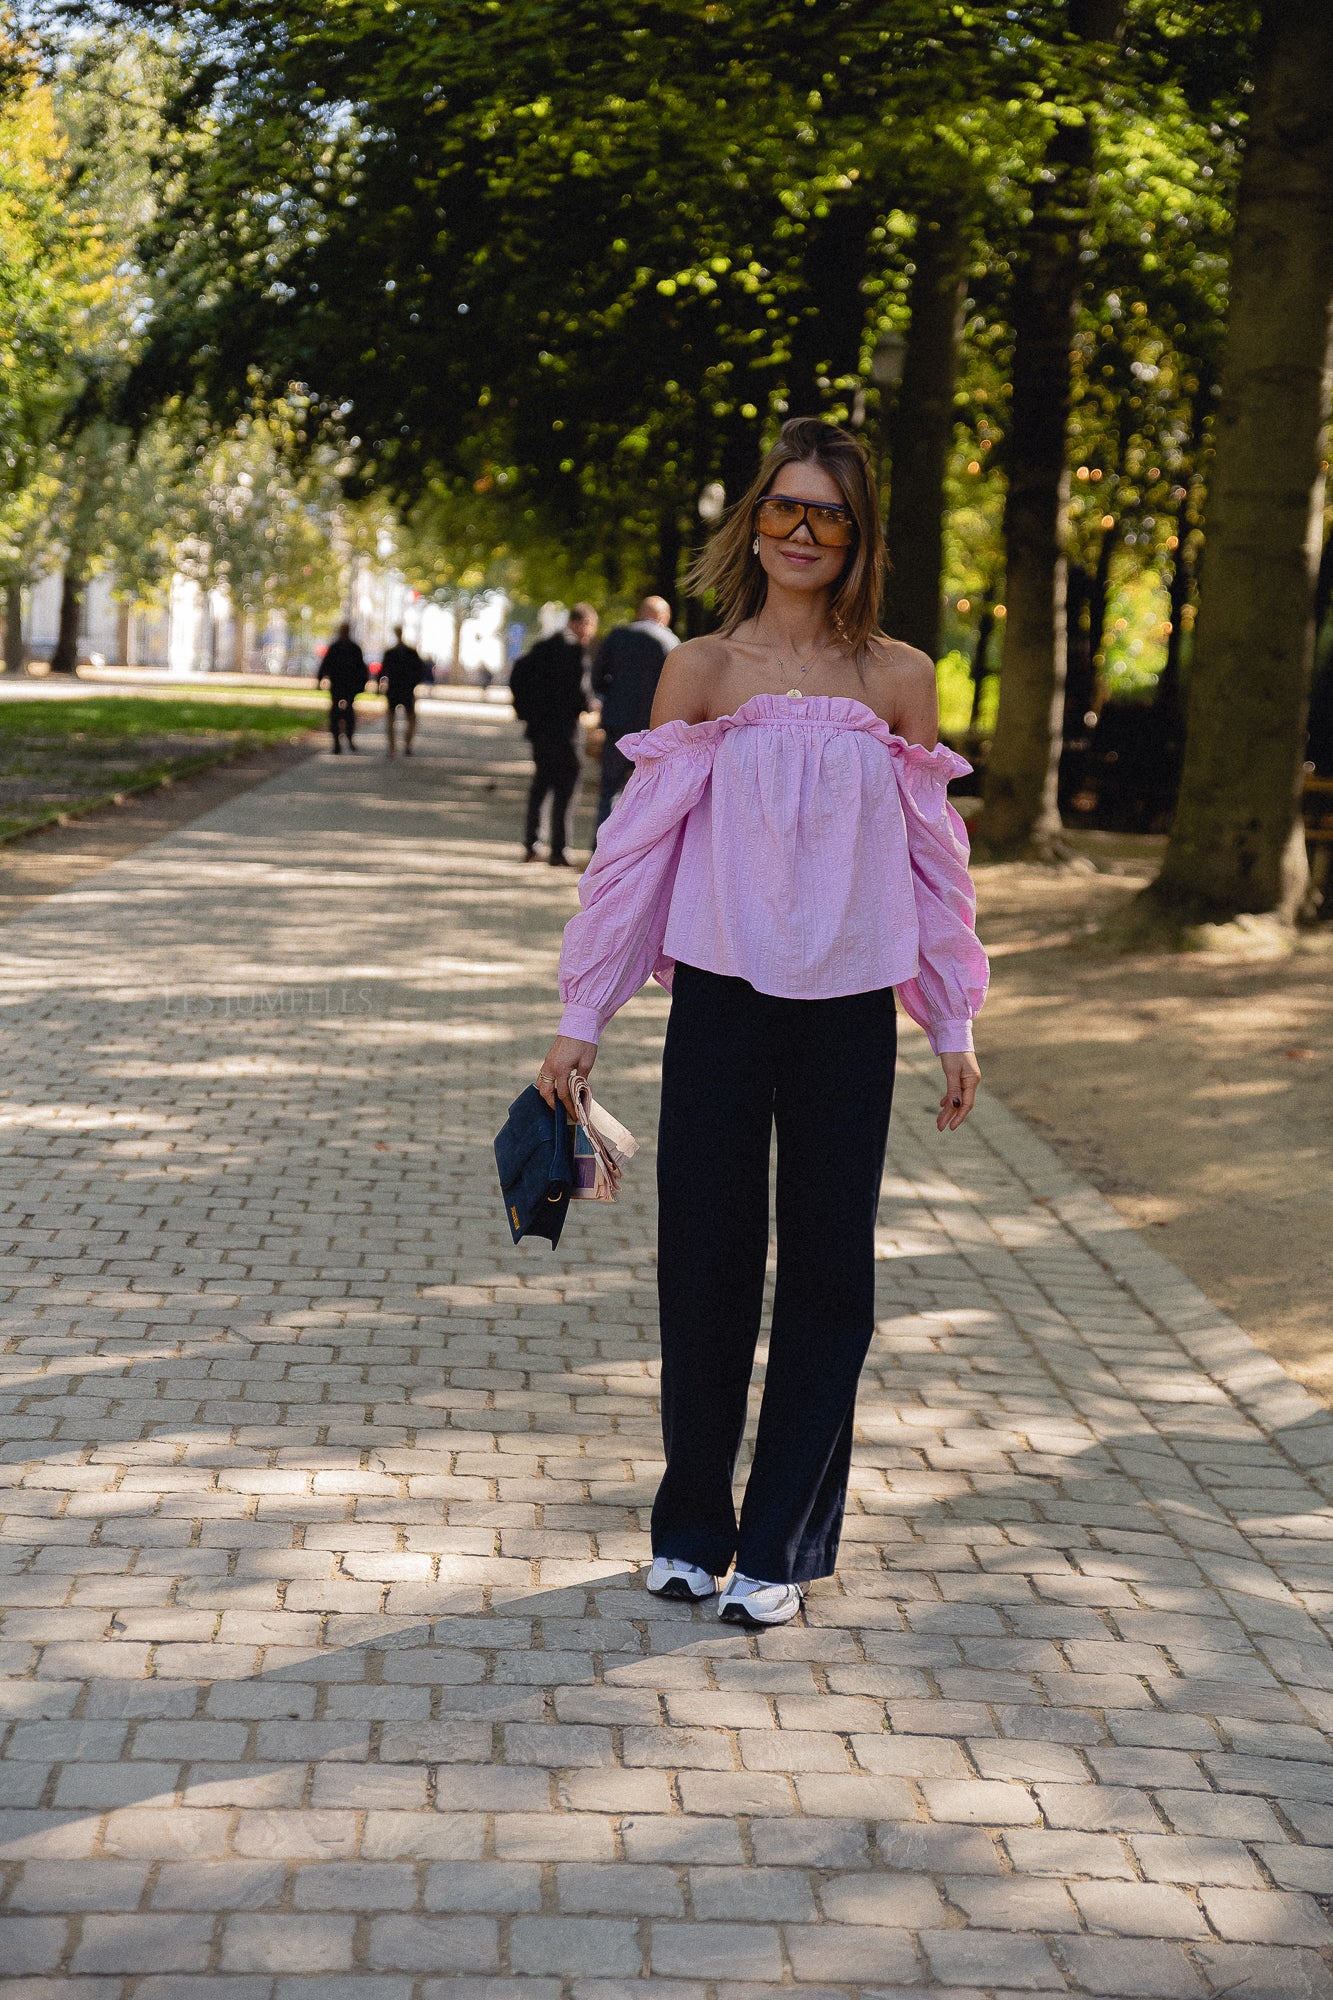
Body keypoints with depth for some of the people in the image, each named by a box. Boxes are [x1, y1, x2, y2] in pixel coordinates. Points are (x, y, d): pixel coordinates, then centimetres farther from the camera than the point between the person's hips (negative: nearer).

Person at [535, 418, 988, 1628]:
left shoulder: (897, 679, 3)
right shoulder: (703, 670, 2)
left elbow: (931, 856, 8)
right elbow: (641, 841, 3)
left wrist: (955, 1026, 8)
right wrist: (585, 1015, 2)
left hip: (847, 1015, 1)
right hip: (721, 1001, 0)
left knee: (827, 1277, 4)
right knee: (705, 1266, 5)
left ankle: (781, 1544, 16)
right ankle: (692, 1526, 22)